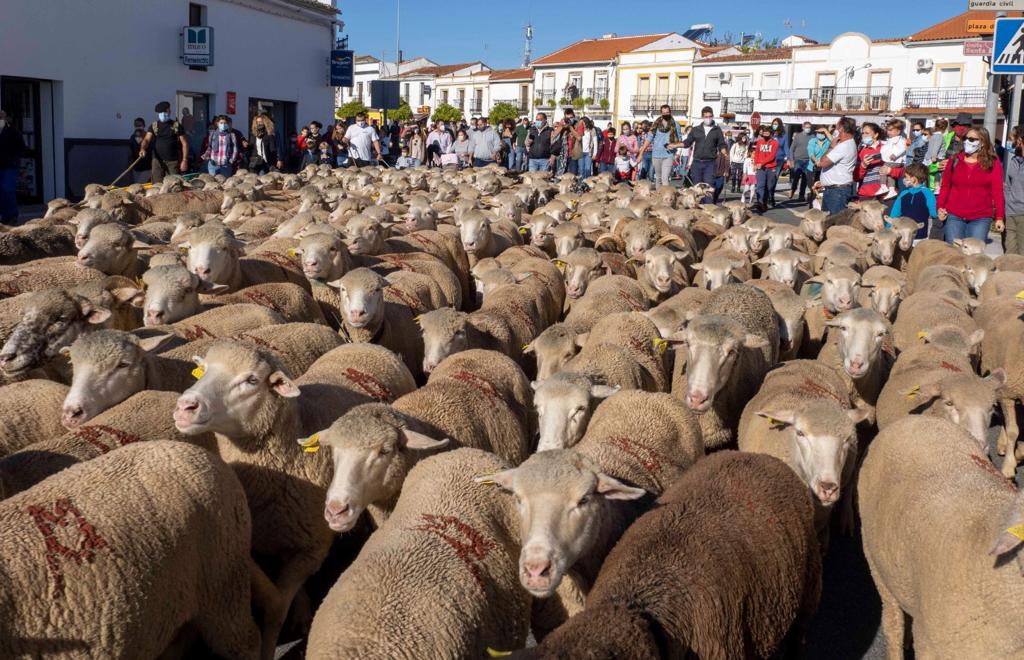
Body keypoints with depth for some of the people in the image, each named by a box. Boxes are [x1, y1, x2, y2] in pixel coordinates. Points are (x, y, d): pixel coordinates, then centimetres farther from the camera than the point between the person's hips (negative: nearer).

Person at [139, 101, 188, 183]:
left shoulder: (176, 125, 5)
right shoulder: (154, 126, 11)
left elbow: (184, 143, 4)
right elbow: (147, 139, -1)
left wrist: (184, 160, -6)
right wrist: (143, 149, -23)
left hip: (173, 161, -2)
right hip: (158, 161, 2)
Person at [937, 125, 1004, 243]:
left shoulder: (993, 163, 1)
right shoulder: (954, 160, 7)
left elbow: (997, 191, -2)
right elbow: (945, 186, 10)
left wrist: (999, 217, -7)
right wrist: (940, 207, -4)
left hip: (980, 218, -2)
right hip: (954, 216, 2)